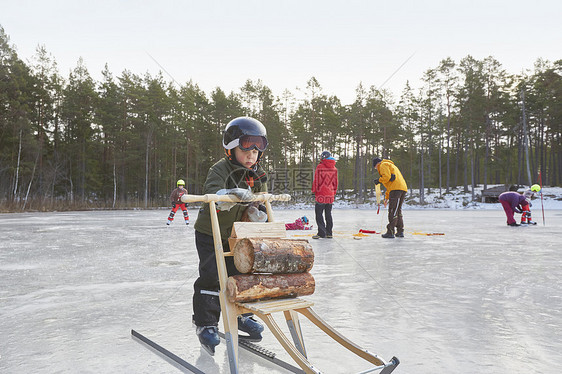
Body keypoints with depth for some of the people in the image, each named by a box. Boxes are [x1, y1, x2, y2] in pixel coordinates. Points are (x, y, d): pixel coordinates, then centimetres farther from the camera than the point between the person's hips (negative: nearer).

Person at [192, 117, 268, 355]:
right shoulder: (220, 170, -18)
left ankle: (240, 315, 30)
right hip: (210, 233, -6)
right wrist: (233, 193, -53)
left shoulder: (257, 176, 1)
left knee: (241, 272, 10)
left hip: (236, 234, 6)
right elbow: (212, 194, -35)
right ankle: (205, 324, 4)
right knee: (212, 276, -9)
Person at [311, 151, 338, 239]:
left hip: (321, 195, -5)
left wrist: (314, 191, 3)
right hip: (330, 195, 6)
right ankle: (329, 233, 16)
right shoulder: (334, 169, 8)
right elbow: (335, 182, 13)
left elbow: (316, 180, -8)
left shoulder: (320, 167, -9)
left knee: (319, 214, 1)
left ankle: (321, 233, -4)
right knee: (328, 214, 13)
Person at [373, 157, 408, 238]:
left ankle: (390, 232, -10)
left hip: (396, 189, -9)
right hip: (403, 188, 10)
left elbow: (387, 177, -15)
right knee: (398, 210, 14)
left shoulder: (383, 165, 4)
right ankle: (400, 232, 16)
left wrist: (378, 180, 3)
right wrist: (387, 197, 34)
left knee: (392, 211, -9)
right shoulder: (391, 166, 35)